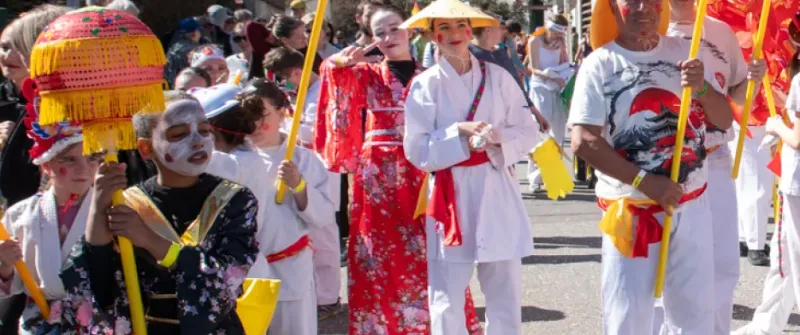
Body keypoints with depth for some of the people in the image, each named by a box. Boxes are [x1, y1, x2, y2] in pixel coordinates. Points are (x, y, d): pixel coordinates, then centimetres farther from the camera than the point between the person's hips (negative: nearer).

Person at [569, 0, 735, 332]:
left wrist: (702, 88, -16)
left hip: (691, 206, 4)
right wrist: (645, 182, -20)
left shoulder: (685, 53, 3)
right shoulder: (599, 64, -7)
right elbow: (583, 142, -14)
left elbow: (724, 119, 5)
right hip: (631, 212, -3)